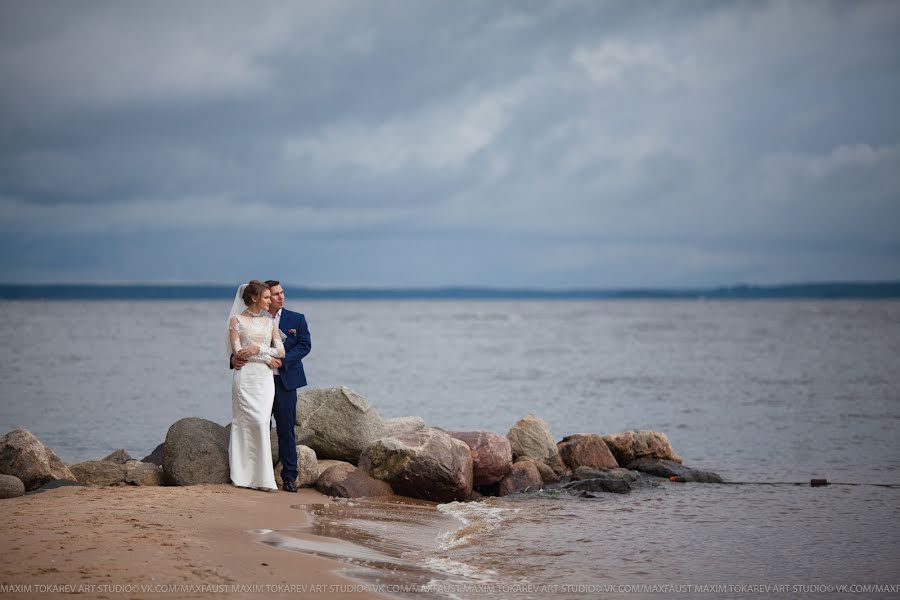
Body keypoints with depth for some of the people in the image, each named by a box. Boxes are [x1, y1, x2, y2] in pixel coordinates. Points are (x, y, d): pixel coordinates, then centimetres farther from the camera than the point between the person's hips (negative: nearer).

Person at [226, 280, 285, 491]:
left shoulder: (269, 322, 14)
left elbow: (281, 351, 5)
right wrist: (266, 357, -6)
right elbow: (237, 352, -6)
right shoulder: (237, 320, 1)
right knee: (258, 423, -10)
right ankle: (243, 476, -3)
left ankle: (262, 476, -1)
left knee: (261, 423, -4)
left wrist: (257, 349, -9)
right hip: (246, 377, -4)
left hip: (265, 378, 4)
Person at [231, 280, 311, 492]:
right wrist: (235, 358, -17)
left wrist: (283, 361, -15)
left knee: (286, 429, -1)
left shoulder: (296, 319, 5)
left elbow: (305, 345, -2)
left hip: (285, 381, -1)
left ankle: (289, 477, 3)